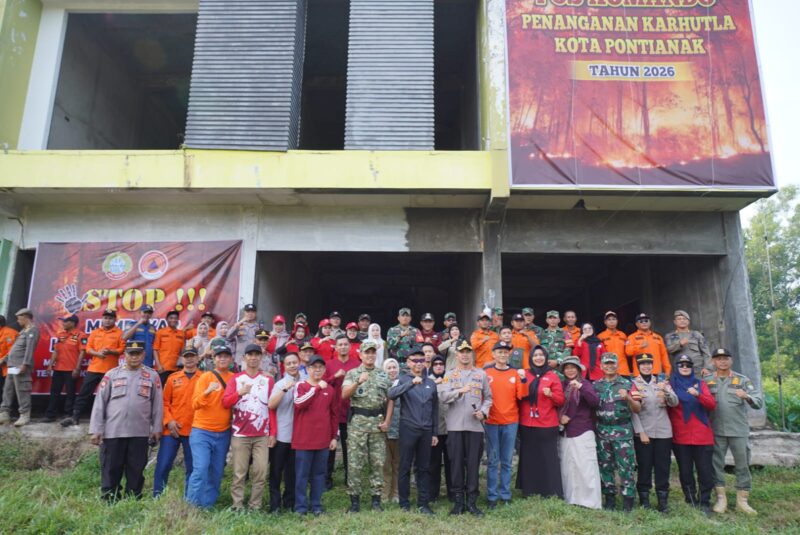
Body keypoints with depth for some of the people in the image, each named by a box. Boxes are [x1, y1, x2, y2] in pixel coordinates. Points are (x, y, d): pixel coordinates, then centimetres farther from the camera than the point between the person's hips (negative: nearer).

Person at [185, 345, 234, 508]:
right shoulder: (206, 377, -5)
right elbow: (195, 404, -15)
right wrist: (207, 392, -32)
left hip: (223, 434, 4)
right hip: (202, 432, -4)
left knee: (216, 473, 7)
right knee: (201, 469, -13)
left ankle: (207, 507, 18)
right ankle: (192, 506, -2)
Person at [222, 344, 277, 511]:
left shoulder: (268, 380, 8)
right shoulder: (236, 378, 6)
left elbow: (272, 407, 7)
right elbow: (225, 402, -4)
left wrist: (273, 433, 2)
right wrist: (239, 393, -22)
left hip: (262, 435, 1)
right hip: (240, 434, -1)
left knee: (260, 473, -1)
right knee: (239, 473, 1)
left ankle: (255, 506, 10)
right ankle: (237, 506, 10)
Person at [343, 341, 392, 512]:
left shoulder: (383, 375, 9)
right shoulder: (352, 373, 3)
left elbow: (389, 399, 10)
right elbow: (344, 394, -12)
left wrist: (387, 421, 0)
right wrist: (358, 382, -27)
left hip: (378, 422, 2)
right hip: (357, 421, -2)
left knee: (377, 462, 6)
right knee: (355, 462, 1)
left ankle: (376, 499, 17)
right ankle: (354, 499, 11)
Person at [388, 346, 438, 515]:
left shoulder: (431, 383, 11)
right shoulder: (403, 379, -1)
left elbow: (435, 409, 14)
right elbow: (391, 394, -22)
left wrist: (435, 433, 11)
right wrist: (411, 383, -31)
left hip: (426, 431, 4)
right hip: (408, 429, -3)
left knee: (424, 468, 9)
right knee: (405, 467, 4)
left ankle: (423, 503, 18)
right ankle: (404, 503, 15)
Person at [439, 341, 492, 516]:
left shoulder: (481, 374, 10)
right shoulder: (450, 374, 6)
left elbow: (488, 397, 13)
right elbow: (442, 397, -6)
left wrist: (483, 411, -5)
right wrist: (459, 391, -22)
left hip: (475, 425, 1)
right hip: (455, 426, -1)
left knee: (473, 464, 3)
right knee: (456, 463, 4)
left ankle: (472, 501, 14)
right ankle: (458, 501, 14)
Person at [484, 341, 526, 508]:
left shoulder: (515, 373, 6)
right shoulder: (486, 373, 1)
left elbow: (521, 395, -3)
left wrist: (523, 380, -16)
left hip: (511, 422, 2)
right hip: (492, 422, -2)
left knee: (507, 461, 8)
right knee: (493, 461, 2)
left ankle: (505, 495, 18)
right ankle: (492, 496, 10)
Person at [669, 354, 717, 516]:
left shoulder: (701, 384, 9)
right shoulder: (671, 385, 5)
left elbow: (712, 404, -5)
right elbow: (667, 408, 5)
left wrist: (698, 395, -20)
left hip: (702, 436, 1)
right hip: (680, 437, -1)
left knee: (705, 471, 2)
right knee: (685, 472, 6)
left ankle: (704, 503, 15)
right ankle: (691, 501, 18)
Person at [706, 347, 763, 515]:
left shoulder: (743, 380, 3)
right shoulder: (707, 381, 6)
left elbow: (759, 402, -6)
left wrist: (747, 396, -26)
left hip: (739, 431, -1)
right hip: (716, 431, 1)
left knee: (742, 465, 5)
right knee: (716, 465, 6)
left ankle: (742, 501, 18)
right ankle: (721, 499, 18)